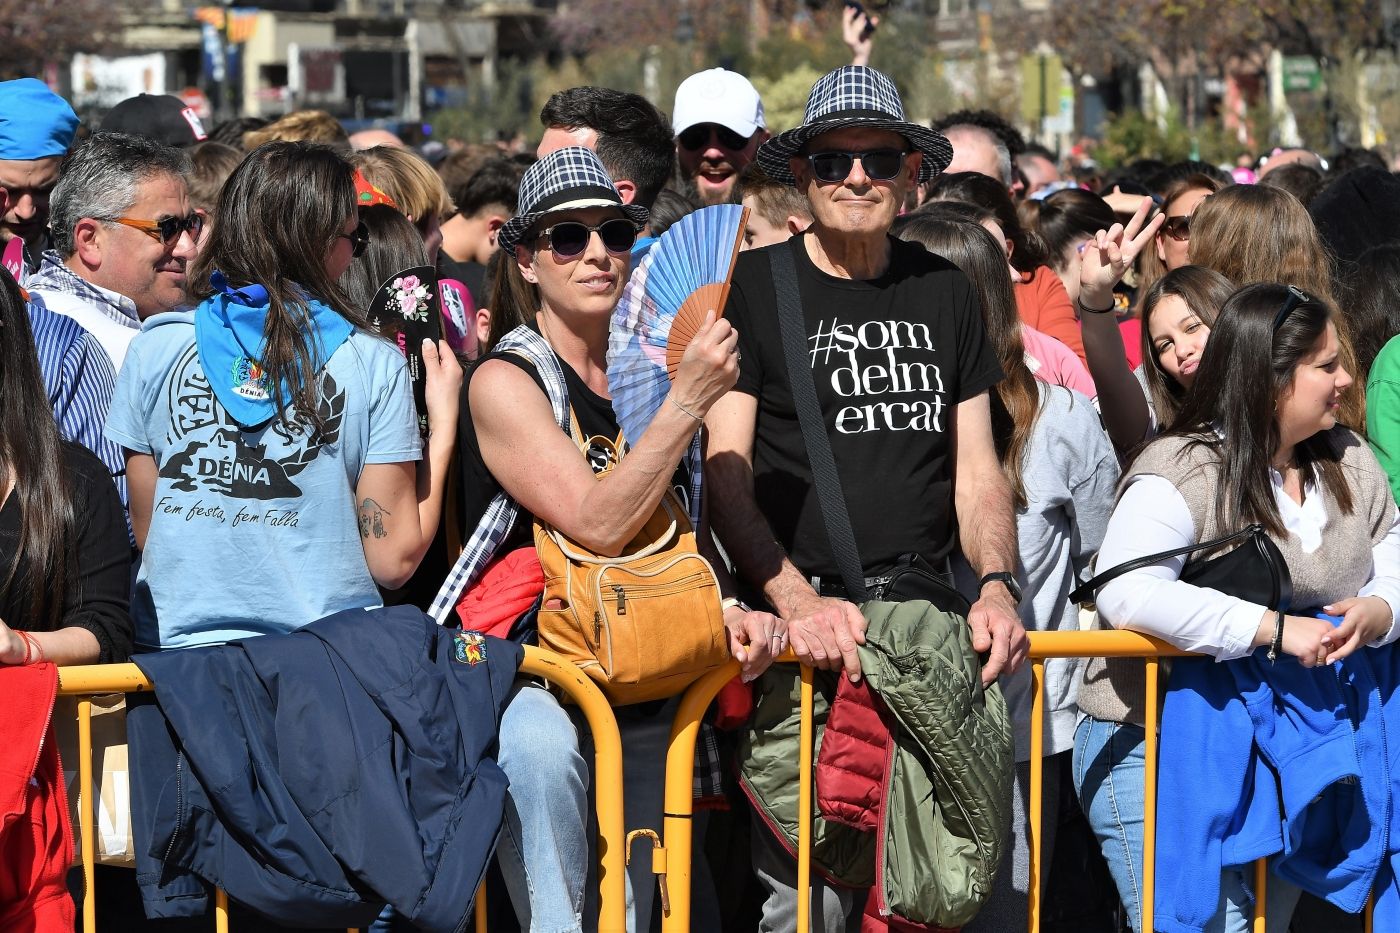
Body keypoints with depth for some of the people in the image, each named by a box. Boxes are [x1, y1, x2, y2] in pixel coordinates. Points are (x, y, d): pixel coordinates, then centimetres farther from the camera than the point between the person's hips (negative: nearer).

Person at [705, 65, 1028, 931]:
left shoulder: (944, 292, 15)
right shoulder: (752, 287, 2)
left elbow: (977, 470, 16)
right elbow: (726, 470, -3)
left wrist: (996, 584, -3)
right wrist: (797, 601, -17)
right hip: (806, 617, -3)